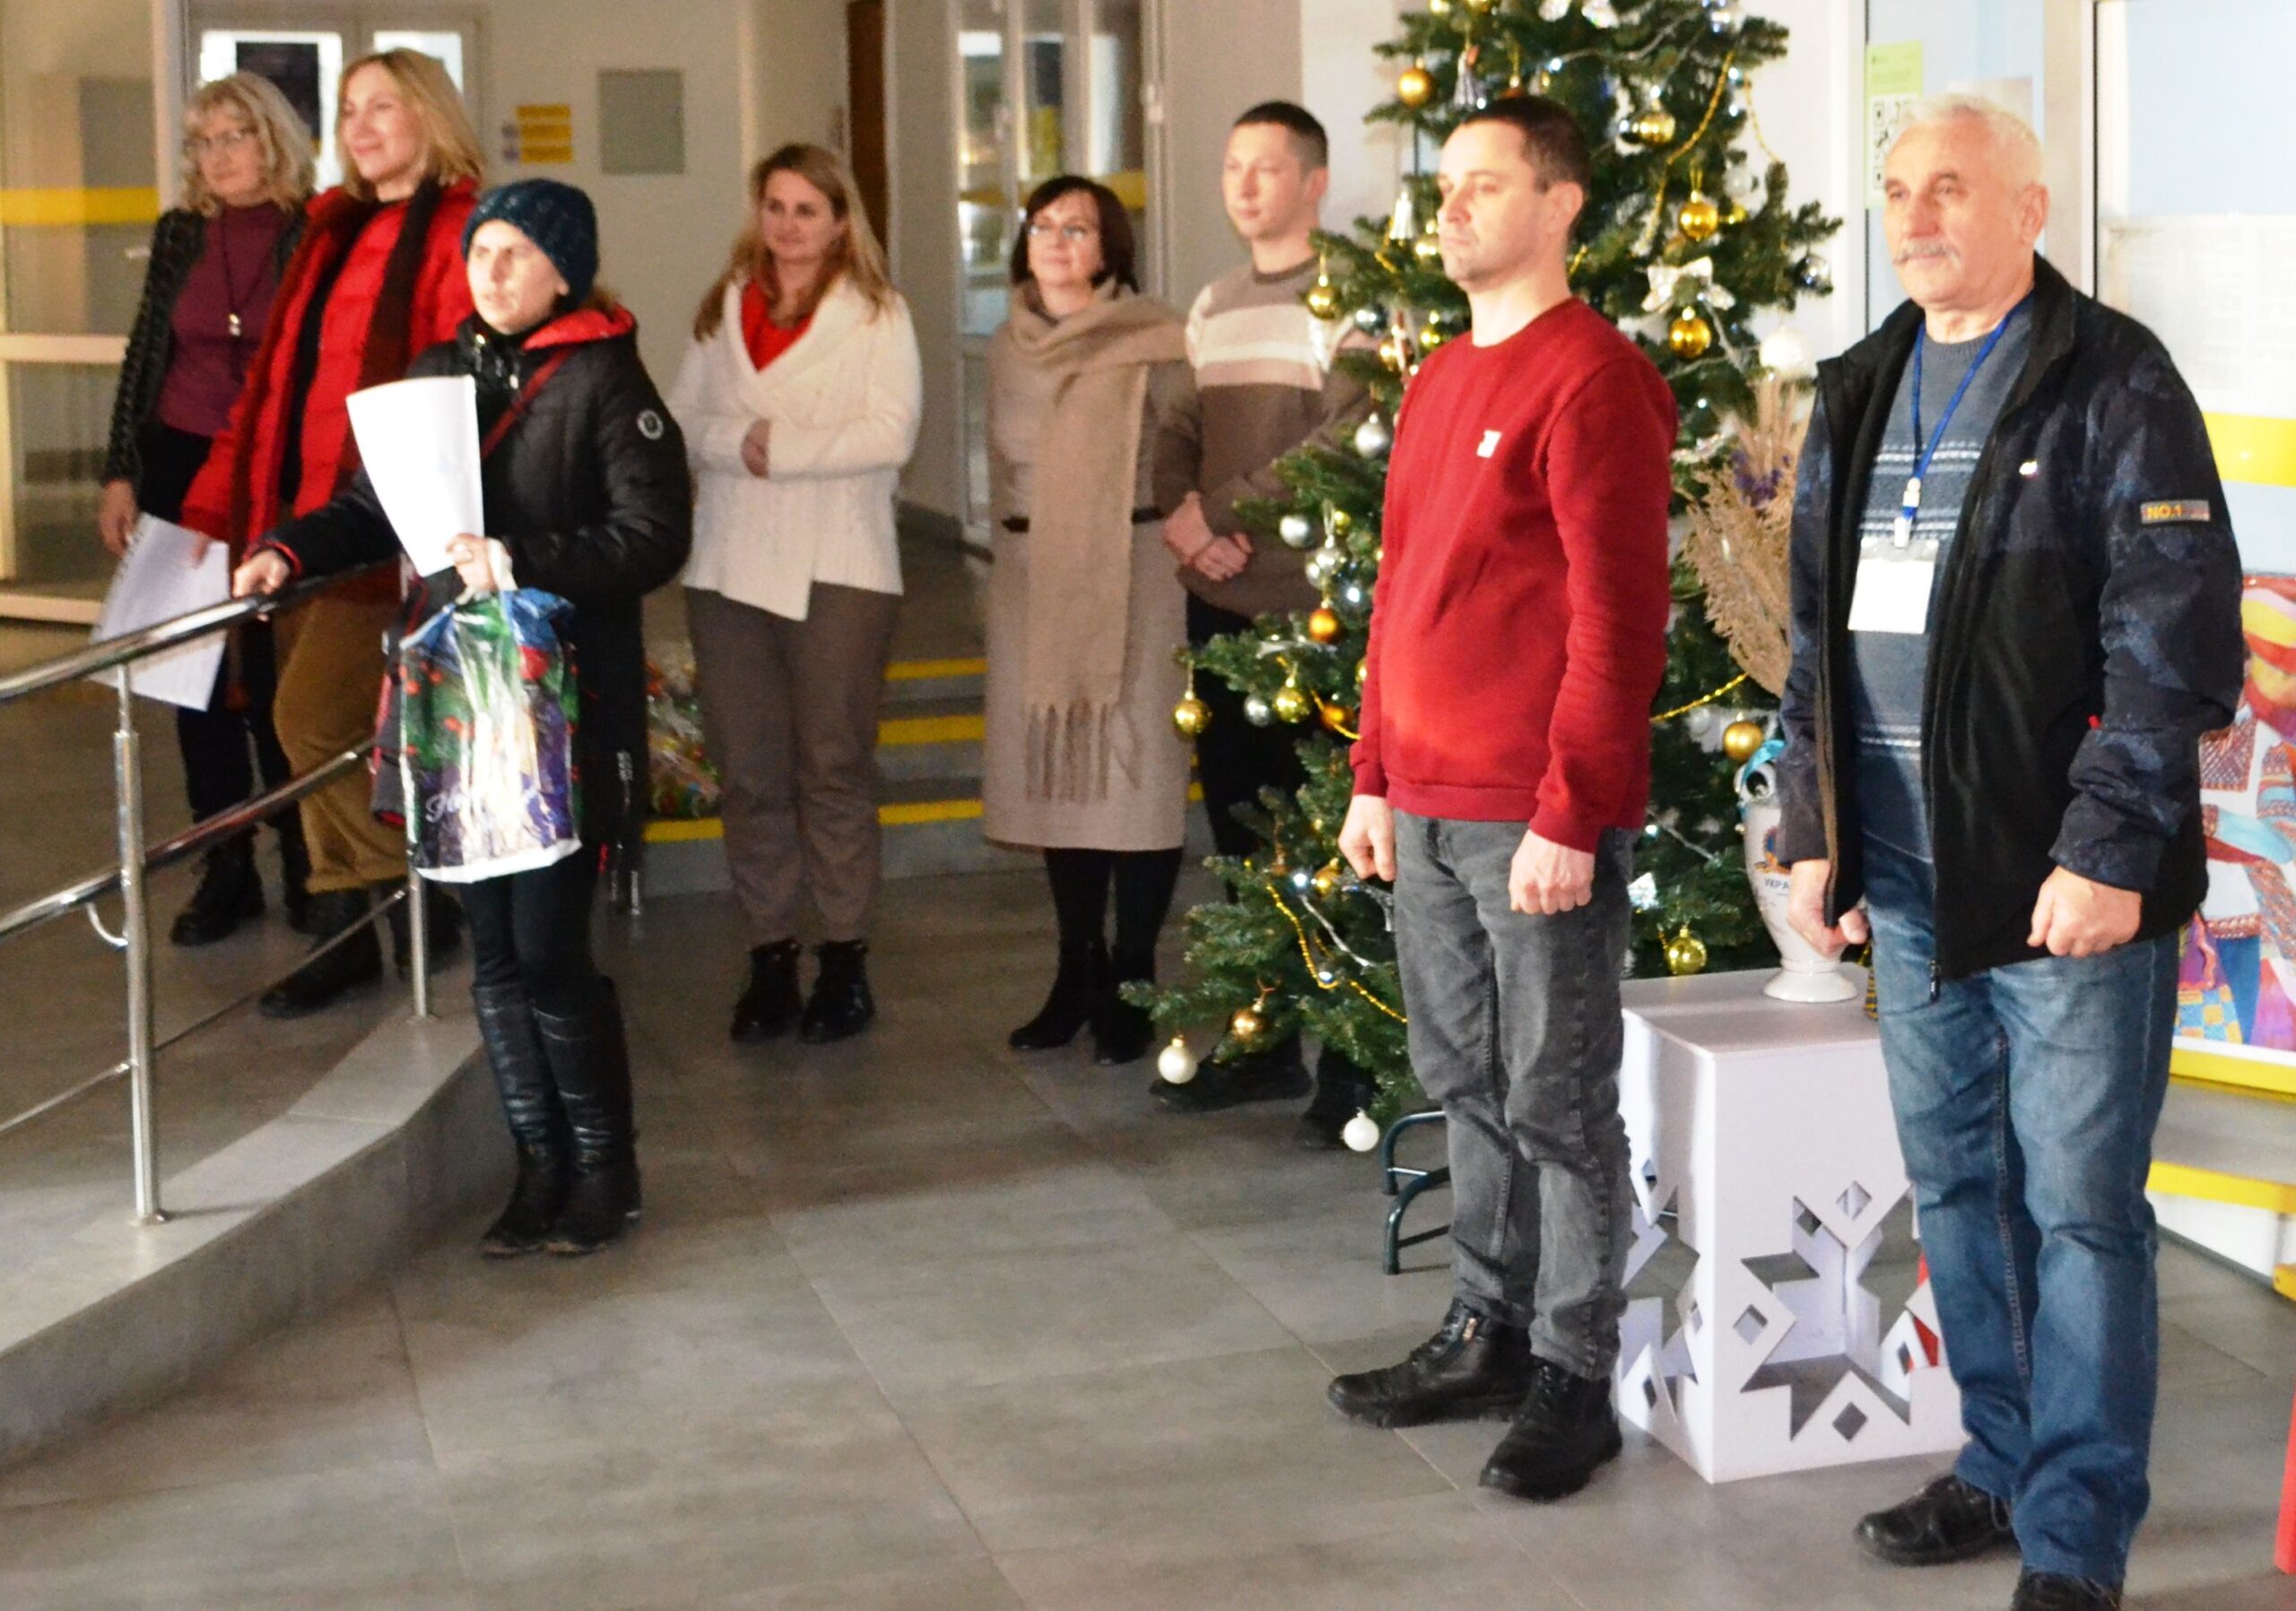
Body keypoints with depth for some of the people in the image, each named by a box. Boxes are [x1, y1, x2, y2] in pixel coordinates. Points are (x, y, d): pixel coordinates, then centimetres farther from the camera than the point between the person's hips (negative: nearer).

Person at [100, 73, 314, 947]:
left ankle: (305, 867, 11)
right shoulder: (178, 235, 6)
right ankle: (225, 871, 14)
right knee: (197, 674, 6)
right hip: (180, 467, 4)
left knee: (275, 676, -2)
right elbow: (144, 357, 10)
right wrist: (119, 475, 6)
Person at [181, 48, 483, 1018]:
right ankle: (346, 936, 18)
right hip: (296, 521, 8)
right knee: (331, 728, 9)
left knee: (314, 718, -13)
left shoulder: (462, 235, -7)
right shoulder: (332, 233, 17)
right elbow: (271, 381, 16)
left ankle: (418, 895, 4)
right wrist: (214, 504, 12)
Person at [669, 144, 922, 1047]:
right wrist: (738, 441, -11)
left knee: (834, 769, -2)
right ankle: (769, 956, 12)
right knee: (748, 772, 4)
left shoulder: (876, 314, 2)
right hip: (729, 566, 4)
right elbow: (681, 421, 8)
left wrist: (782, 447, -11)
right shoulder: (724, 310, 15)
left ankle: (843, 961, 5)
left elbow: (891, 433, -10)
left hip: (836, 569, -4)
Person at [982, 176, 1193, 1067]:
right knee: (1054, 772, 9)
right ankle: (1078, 974, 20)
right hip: (1032, 581, 6)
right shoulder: (1010, 345, 12)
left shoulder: (1156, 341, -7)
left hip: (1132, 577, -6)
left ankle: (1130, 987, 6)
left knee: (1135, 774, -3)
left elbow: (1186, 460, -7)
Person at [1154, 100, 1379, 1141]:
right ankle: (1264, 1044, 23)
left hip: (1312, 602, -7)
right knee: (1238, 820, 12)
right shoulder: (1215, 305, 18)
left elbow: (1347, 442, -15)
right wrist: (1188, 524, -4)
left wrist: (1224, 513, -13)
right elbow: (1185, 436, 17)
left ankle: (1350, 1065, 3)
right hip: (1220, 600, 7)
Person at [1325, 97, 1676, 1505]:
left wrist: (1570, 816, -18)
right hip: (1427, 809, 8)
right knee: (1466, 1084, 16)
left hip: (1539, 826, -8)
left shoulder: (1592, 380, -11)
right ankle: (1489, 1334, 28)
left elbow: (1617, 619, -16)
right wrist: (1377, 778, 17)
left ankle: (1574, 1378, 11)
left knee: (1558, 1103, 0)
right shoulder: (1441, 383, 16)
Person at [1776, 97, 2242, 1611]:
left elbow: (2177, 640, -11)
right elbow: (1819, 635, 19)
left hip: (2067, 881, -6)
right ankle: (2004, 1466, 29)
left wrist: (2110, 851, -17)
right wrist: (1816, 833, 14)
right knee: (1955, 1187, 14)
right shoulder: (1862, 396, 14)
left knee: (2078, 1208, -2)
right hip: (1912, 882, 6)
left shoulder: (2113, 383, -6)